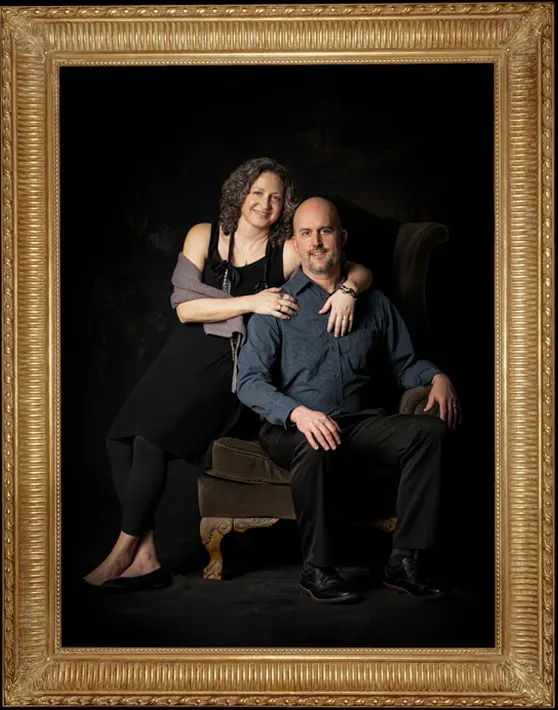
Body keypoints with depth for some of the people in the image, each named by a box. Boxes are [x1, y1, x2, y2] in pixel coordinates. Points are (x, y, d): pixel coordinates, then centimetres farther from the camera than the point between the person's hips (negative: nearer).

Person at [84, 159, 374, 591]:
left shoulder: (288, 252, 3)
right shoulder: (204, 236, 8)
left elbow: (360, 271, 4)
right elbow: (185, 307, -4)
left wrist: (346, 289, -20)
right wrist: (252, 303, -15)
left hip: (233, 365, -4)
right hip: (187, 355, 4)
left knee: (152, 436, -22)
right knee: (122, 437, -14)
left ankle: (125, 551, -6)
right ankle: (145, 559, -8)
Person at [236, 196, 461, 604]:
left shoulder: (374, 303, 18)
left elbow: (403, 362, 22)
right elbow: (250, 381, -5)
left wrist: (437, 377, -2)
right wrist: (299, 412, -24)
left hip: (362, 419, 3)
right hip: (292, 427, -3)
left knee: (429, 429, -24)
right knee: (316, 446, -38)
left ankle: (404, 560, -22)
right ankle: (316, 570, -23)